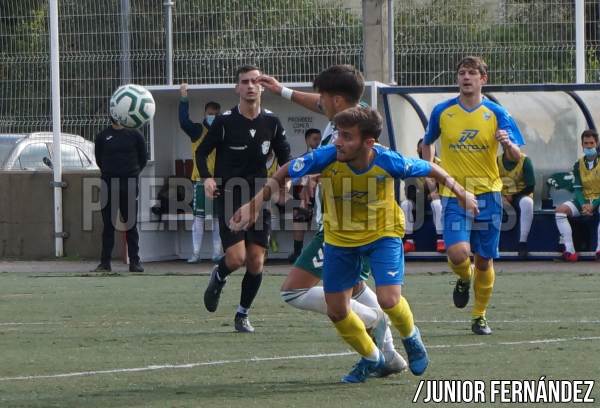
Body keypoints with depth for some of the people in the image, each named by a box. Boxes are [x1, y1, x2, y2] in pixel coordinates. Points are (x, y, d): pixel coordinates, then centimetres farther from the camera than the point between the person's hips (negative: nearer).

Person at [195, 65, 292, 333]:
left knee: (256, 261, -1)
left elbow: (284, 156, 13)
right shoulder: (225, 122, -8)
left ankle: (243, 315, 17)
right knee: (236, 257, -15)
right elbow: (202, 152, 2)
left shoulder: (272, 123, 2)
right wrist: (207, 178, -15)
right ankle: (218, 277, 21)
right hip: (229, 197, -3)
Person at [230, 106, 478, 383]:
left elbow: (429, 169, -10)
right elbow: (283, 174, -13)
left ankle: (411, 337, 18)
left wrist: (461, 194, 2)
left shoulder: (388, 162, -29)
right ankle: (371, 358, 32)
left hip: (383, 234, -2)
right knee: (336, 311, 4)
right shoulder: (326, 158, -27)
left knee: (388, 299, -19)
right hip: (339, 238, 3)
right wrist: (255, 204, -20)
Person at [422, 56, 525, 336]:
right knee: (458, 253, -20)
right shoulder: (442, 112, 2)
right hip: (454, 194, 0)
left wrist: (508, 145, -28)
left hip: (488, 193, 0)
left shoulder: (496, 114, -1)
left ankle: (480, 316, 23)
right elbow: (427, 143, 20)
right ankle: (464, 279, 16)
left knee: (484, 260, 6)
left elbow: (516, 156, -6)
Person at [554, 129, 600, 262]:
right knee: (560, 210, -23)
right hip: (583, 200, 4)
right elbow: (577, 189, 2)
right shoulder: (578, 165, 9)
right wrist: (583, 205, -18)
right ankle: (569, 250, -30)